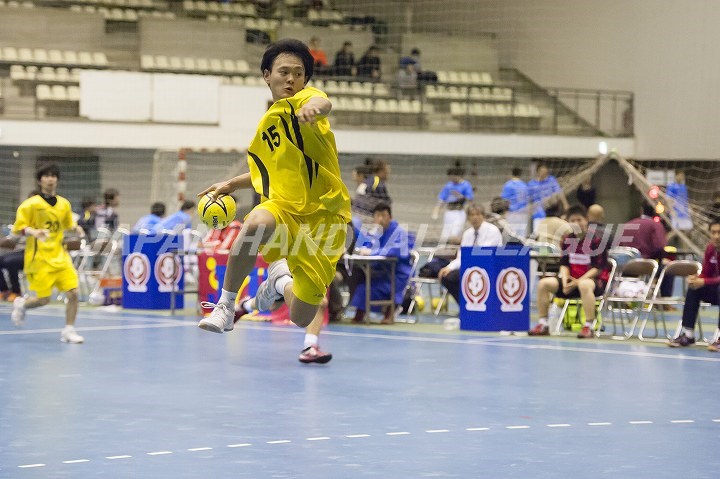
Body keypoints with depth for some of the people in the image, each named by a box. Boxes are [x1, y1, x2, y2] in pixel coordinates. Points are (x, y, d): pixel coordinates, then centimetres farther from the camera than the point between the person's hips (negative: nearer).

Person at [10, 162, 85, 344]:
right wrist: (34, 232, -26)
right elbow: (18, 228, -7)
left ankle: (69, 330, 4)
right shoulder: (30, 204, -7)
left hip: (60, 257, 4)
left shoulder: (64, 204, 7)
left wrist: (76, 229, 0)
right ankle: (21, 304, 29)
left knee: (73, 293, -9)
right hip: (39, 258, -4)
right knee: (43, 300, -4)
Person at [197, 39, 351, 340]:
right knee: (255, 223, -37)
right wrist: (232, 184, 18)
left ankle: (281, 279, 34)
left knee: (301, 318, -2)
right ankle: (225, 306, -18)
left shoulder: (303, 99, -6)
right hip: (284, 210, 3)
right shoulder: (265, 126, 13)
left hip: (322, 216, -3)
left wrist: (314, 106, -57)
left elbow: (324, 103, -33)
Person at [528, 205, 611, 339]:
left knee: (584, 285, -43)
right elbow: (564, 264, 9)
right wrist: (565, 281, -11)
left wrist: (579, 281, -22)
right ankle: (543, 325, -2)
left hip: (595, 279, -7)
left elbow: (598, 268, -15)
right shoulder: (568, 240, 8)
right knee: (543, 283, -10)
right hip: (572, 279, 7)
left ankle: (588, 327, -40)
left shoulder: (597, 241, -11)